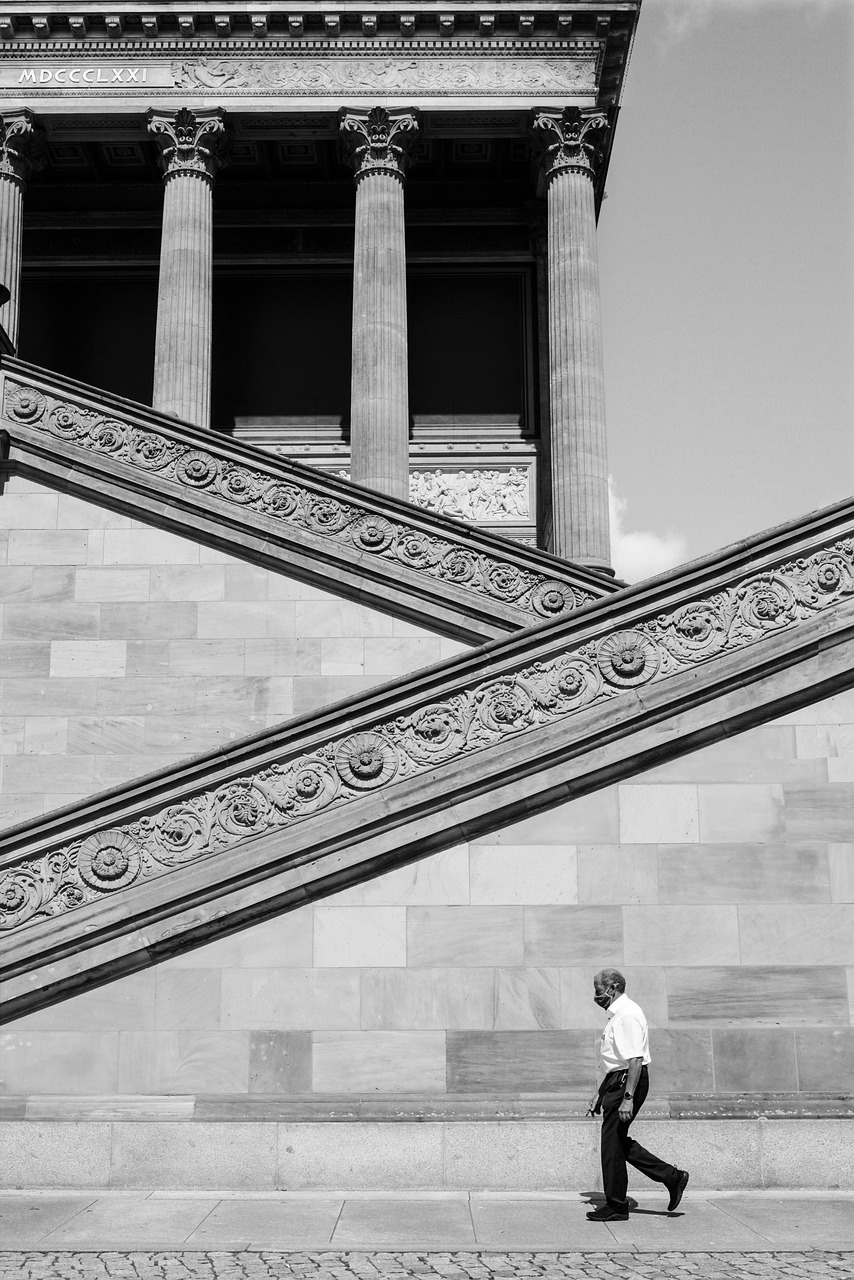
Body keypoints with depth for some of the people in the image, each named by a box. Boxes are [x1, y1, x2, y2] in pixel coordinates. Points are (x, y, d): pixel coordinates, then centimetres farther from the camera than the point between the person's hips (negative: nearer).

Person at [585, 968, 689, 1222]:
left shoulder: (627, 1015, -16)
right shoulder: (617, 1015, 18)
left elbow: (635, 1060, -24)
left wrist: (628, 1097, -28)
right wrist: (600, 1093, 26)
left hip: (628, 1081, -10)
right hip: (617, 1081, 10)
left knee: (613, 1143, -3)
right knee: (618, 1141, 12)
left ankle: (616, 1207, 8)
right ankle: (672, 1177, 17)